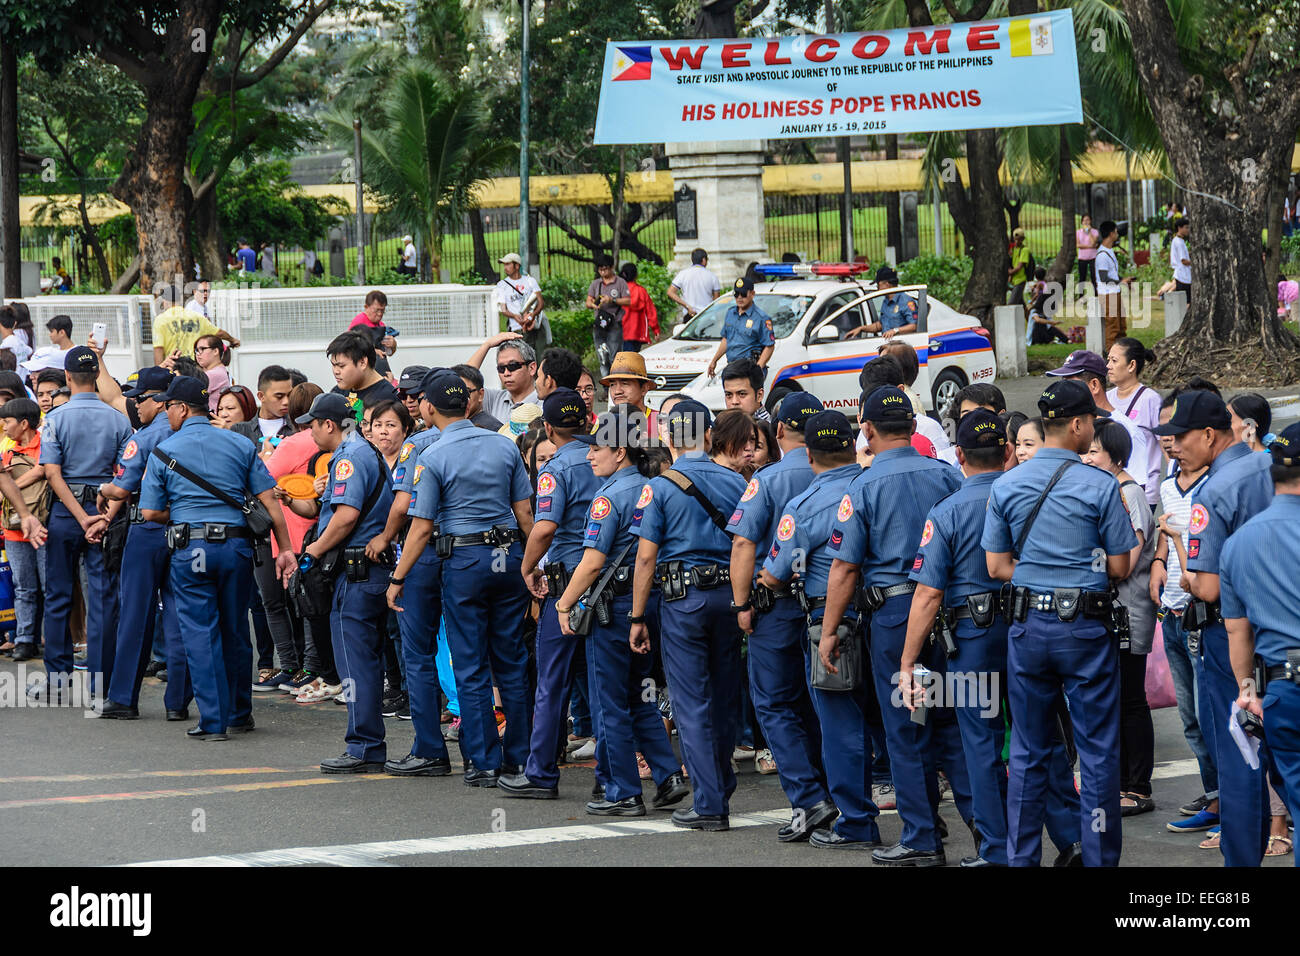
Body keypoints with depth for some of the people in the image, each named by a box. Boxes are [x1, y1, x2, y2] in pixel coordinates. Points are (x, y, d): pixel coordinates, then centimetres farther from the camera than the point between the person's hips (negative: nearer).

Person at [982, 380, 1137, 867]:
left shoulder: (1006, 486, 3)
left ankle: (1021, 856, 14)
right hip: (1086, 627, -4)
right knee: (1097, 750, 4)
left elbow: (997, 566, 4)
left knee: (1027, 752, 12)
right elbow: (1119, 567, -5)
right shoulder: (1101, 487, -9)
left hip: (1027, 625, 4)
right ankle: (1099, 857, 6)